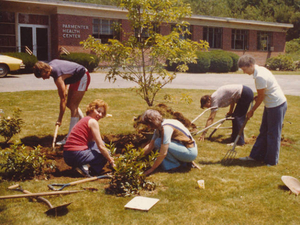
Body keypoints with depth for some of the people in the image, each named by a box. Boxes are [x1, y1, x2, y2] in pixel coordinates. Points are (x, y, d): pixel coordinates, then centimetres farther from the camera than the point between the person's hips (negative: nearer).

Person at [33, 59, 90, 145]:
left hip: (83, 77, -10)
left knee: (73, 106, -15)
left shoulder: (58, 77, -32)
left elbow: (62, 100, -29)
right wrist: (64, 90, 8)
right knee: (69, 104, 14)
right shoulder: (50, 64, -8)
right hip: (76, 78, 10)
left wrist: (59, 120, -24)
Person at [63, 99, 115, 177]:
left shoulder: (84, 120, 21)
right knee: (105, 153, 9)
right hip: (76, 155, -9)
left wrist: (109, 158, 25)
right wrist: (111, 162, 0)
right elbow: (101, 147, -10)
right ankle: (84, 167, -12)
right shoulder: (93, 122, -7)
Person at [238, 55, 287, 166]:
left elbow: (261, 97, -17)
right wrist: (258, 96, 3)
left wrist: (252, 111, -5)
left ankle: (271, 161, 13)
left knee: (273, 134, 1)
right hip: (271, 105, 10)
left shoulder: (260, 76, -25)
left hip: (277, 105, -10)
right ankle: (256, 155, 25)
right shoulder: (260, 69, 5)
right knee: (263, 131, 15)